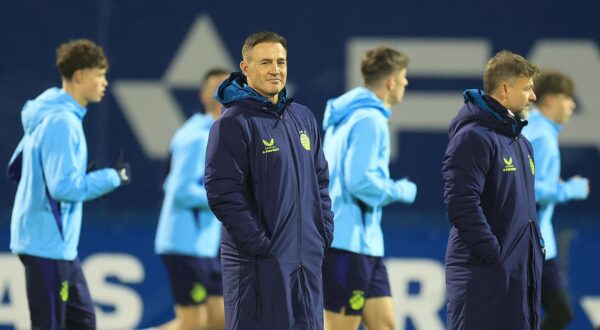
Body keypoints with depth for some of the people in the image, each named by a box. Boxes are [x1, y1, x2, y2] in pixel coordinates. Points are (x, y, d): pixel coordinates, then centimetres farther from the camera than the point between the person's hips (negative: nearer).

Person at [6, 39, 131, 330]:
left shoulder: (48, 117, 12)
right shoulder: (62, 122, -19)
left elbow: (17, 169, 19)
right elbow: (65, 187, -25)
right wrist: (112, 177, -13)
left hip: (59, 244, 10)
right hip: (47, 243, -10)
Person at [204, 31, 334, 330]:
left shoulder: (303, 118, 14)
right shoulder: (234, 123, -9)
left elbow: (320, 181, 21)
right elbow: (223, 194, -15)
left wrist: (324, 233, 9)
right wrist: (260, 244, -17)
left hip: (307, 260, 7)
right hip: (259, 265, -7)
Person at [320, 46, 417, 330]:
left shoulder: (346, 117, 16)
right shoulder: (370, 119, -14)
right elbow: (361, 181, -22)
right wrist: (402, 191, -7)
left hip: (363, 243, 10)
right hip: (349, 243, -10)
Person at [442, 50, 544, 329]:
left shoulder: (521, 143, 18)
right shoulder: (473, 137, -12)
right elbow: (461, 204, -20)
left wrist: (536, 247, 14)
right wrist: (493, 254, -21)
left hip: (523, 272, 9)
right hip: (484, 274, -9)